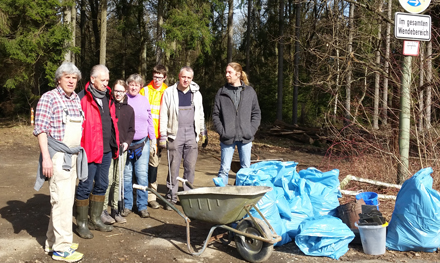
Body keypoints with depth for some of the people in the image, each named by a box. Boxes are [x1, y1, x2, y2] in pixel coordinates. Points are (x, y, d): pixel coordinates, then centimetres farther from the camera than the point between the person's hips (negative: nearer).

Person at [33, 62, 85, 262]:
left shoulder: (77, 99, 13)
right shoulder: (49, 98, -8)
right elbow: (40, 129, -12)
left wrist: (80, 152, 17)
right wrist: (46, 157, -18)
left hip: (73, 155, 8)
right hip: (57, 155, -8)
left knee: (65, 199, 13)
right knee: (63, 200, -8)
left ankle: (53, 241, 25)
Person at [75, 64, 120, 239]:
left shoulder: (108, 97, 12)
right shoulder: (82, 98, -11)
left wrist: (115, 144, 16)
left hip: (106, 150, 8)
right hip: (90, 151, -8)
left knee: (101, 185, 15)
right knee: (85, 187, 1)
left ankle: (95, 219, 29)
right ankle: (81, 223, 15)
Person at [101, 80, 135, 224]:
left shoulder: (129, 109, 11)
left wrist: (127, 142, 0)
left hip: (122, 148, 4)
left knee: (118, 180, 8)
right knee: (108, 179, -6)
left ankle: (115, 209, 17)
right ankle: (103, 210, 5)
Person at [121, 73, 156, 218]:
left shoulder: (144, 100, 10)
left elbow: (149, 121, 16)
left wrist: (153, 140, 14)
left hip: (142, 143, 2)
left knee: (142, 174, -1)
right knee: (126, 175, 3)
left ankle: (142, 206, 7)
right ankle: (127, 205, 15)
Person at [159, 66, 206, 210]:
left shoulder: (196, 93, 12)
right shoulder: (169, 92, 2)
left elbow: (200, 114, 19)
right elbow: (163, 115, 1)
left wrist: (203, 132, 17)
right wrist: (163, 136, -3)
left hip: (191, 134, 3)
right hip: (175, 134, -3)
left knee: (190, 167, 4)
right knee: (173, 167, -2)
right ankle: (171, 197, 7)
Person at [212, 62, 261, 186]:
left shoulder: (250, 91, 5)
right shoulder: (221, 92, 4)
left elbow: (256, 113, 7)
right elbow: (215, 114, 5)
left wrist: (251, 130, -4)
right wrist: (221, 131, -7)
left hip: (245, 138, 1)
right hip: (227, 138, -1)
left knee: (246, 169, 8)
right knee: (224, 169, 0)